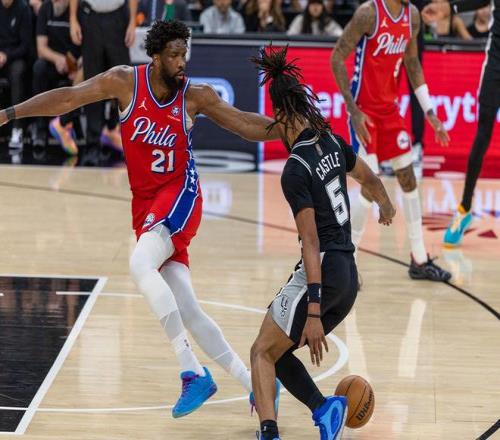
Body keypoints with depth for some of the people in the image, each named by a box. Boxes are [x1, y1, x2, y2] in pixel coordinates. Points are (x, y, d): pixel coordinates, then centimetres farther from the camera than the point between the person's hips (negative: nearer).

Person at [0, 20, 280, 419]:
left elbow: (246, 125, 4)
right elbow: (68, 98, 2)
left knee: (141, 264, -31)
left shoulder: (195, 96, -5)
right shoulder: (124, 82, -2)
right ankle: (256, 387, 6)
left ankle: (193, 373, -29)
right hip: (145, 204, 4)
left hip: (179, 196, -3)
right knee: (188, 312, -2)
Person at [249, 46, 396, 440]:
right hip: (350, 277, 8)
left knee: (262, 353, 2)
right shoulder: (333, 142, 7)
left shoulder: (295, 171, -14)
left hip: (322, 273, -8)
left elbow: (312, 243, -19)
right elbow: (370, 179, 27)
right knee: (279, 352, 16)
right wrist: (386, 206, 50)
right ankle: (325, 408, -4)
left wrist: (313, 312, -21)